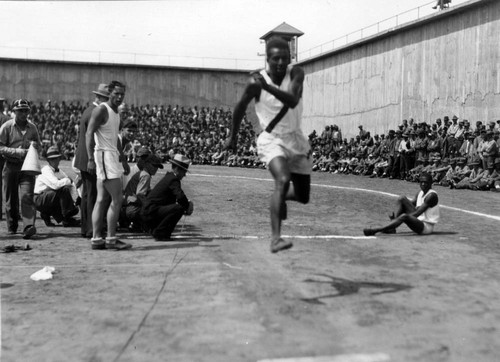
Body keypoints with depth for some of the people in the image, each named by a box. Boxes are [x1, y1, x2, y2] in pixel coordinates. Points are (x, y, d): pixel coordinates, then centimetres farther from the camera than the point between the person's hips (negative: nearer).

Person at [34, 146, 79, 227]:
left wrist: (73, 201, -1)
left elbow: (72, 185, 10)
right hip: (39, 199, -8)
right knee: (64, 189, -29)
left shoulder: (59, 171, 7)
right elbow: (55, 184, -32)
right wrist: (68, 180, -16)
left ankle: (46, 215, 6)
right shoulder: (46, 170, -16)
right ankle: (67, 219, -20)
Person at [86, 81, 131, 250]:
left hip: (112, 155, 9)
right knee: (117, 199, -10)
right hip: (104, 155, -9)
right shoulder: (101, 110, -10)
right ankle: (111, 239, -5)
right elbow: (89, 134, -16)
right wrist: (91, 159, -24)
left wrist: (123, 159, 27)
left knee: (102, 200, 8)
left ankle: (96, 239, 11)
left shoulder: (116, 112, 18)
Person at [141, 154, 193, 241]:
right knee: (179, 208, -24)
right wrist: (188, 207, -8)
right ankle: (159, 233, -13)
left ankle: (154, 229, 17)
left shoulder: (169, 177, 18)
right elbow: (180, 197, -26)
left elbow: (179, 198, 24)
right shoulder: (173, 179, -12)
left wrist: (187, 203, 8)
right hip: (151, 212, -10)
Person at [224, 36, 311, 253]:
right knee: (283, 181, -32)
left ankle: (281, 197, 47)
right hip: (271, 139, -4)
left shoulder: (295, 73, -12)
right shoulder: (256, 81, -14)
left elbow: (293, 101, -31)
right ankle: (275, 238, -34)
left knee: (303, 197, 13)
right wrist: (233, 136, 13)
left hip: (296, 139, 4)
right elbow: (241, 107, 4)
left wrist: (268, 87, -43)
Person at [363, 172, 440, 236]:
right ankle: (391, 227, -13)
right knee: (402, 199, -4)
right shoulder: (420, 192, 10)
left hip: (427, 227, -9)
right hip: (418, 220, 9)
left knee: (404, 216, -36)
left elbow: (417, 213, -22)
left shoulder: (431, 195, -16)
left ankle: (375, 230, -33)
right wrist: (396, 217, -9)